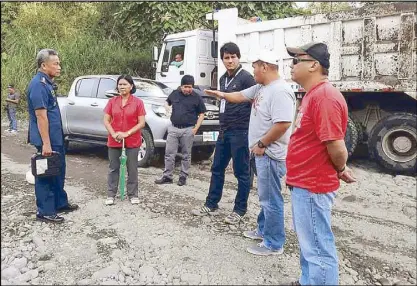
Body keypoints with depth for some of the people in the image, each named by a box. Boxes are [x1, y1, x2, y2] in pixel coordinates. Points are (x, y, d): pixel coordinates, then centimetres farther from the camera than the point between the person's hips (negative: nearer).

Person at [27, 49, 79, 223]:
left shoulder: (47, 82, 13)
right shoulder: (39, 84, -18)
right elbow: (41, 115, -23)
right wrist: (45, 143, -24)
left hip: (56, 138, 10)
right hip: (47, 140, -10)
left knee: (58, 172, 18)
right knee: (46, 175, 0)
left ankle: (60, 203, 31)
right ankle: (45, 212, 12)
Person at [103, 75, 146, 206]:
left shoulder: (138, 102, -5)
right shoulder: (112, 101, 3)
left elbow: (141, 123, -8)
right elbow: (106, 120, 1)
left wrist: (127, 133, -17)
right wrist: (113, 134, -14)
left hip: (132, 141, -2)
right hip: (114, 141, 2)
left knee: (132, 169, 8)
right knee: (113, 168, 11)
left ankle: (133, 194, 20)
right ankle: (111, 194, 21)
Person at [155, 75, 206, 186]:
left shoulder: (196, 97, -1)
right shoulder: (175, 93, 7)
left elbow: (202, 114, 3)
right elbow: (167, 102, 27)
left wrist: (196, 128, -6)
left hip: (188, 130, -3)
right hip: (173, 128, 3)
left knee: (186, 155, 6)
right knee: (169, 154, 3)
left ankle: (183, 177, 17)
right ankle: (167, 176, 12)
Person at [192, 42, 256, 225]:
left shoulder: (246, 78, -9)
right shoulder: (223, 79, 14)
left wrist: (250, 129, -13)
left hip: (240, 132, -8)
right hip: (224, 132, 8)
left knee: (241, 172, 3)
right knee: (217, 168, 13)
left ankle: (240, 210, 15)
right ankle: (211, 204, 25)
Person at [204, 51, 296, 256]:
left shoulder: (280, 91, -22)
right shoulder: (261, 87, 10)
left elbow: (282, 124, -29)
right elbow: (241, 96, 26)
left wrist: (261, 144, -21)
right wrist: (222, 95, 29)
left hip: (271, 154, -10)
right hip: (263, 153, 11)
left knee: (271, 199, 0)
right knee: (265, 196, 22)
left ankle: (273, 244, 13)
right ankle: (264, 230, 38)